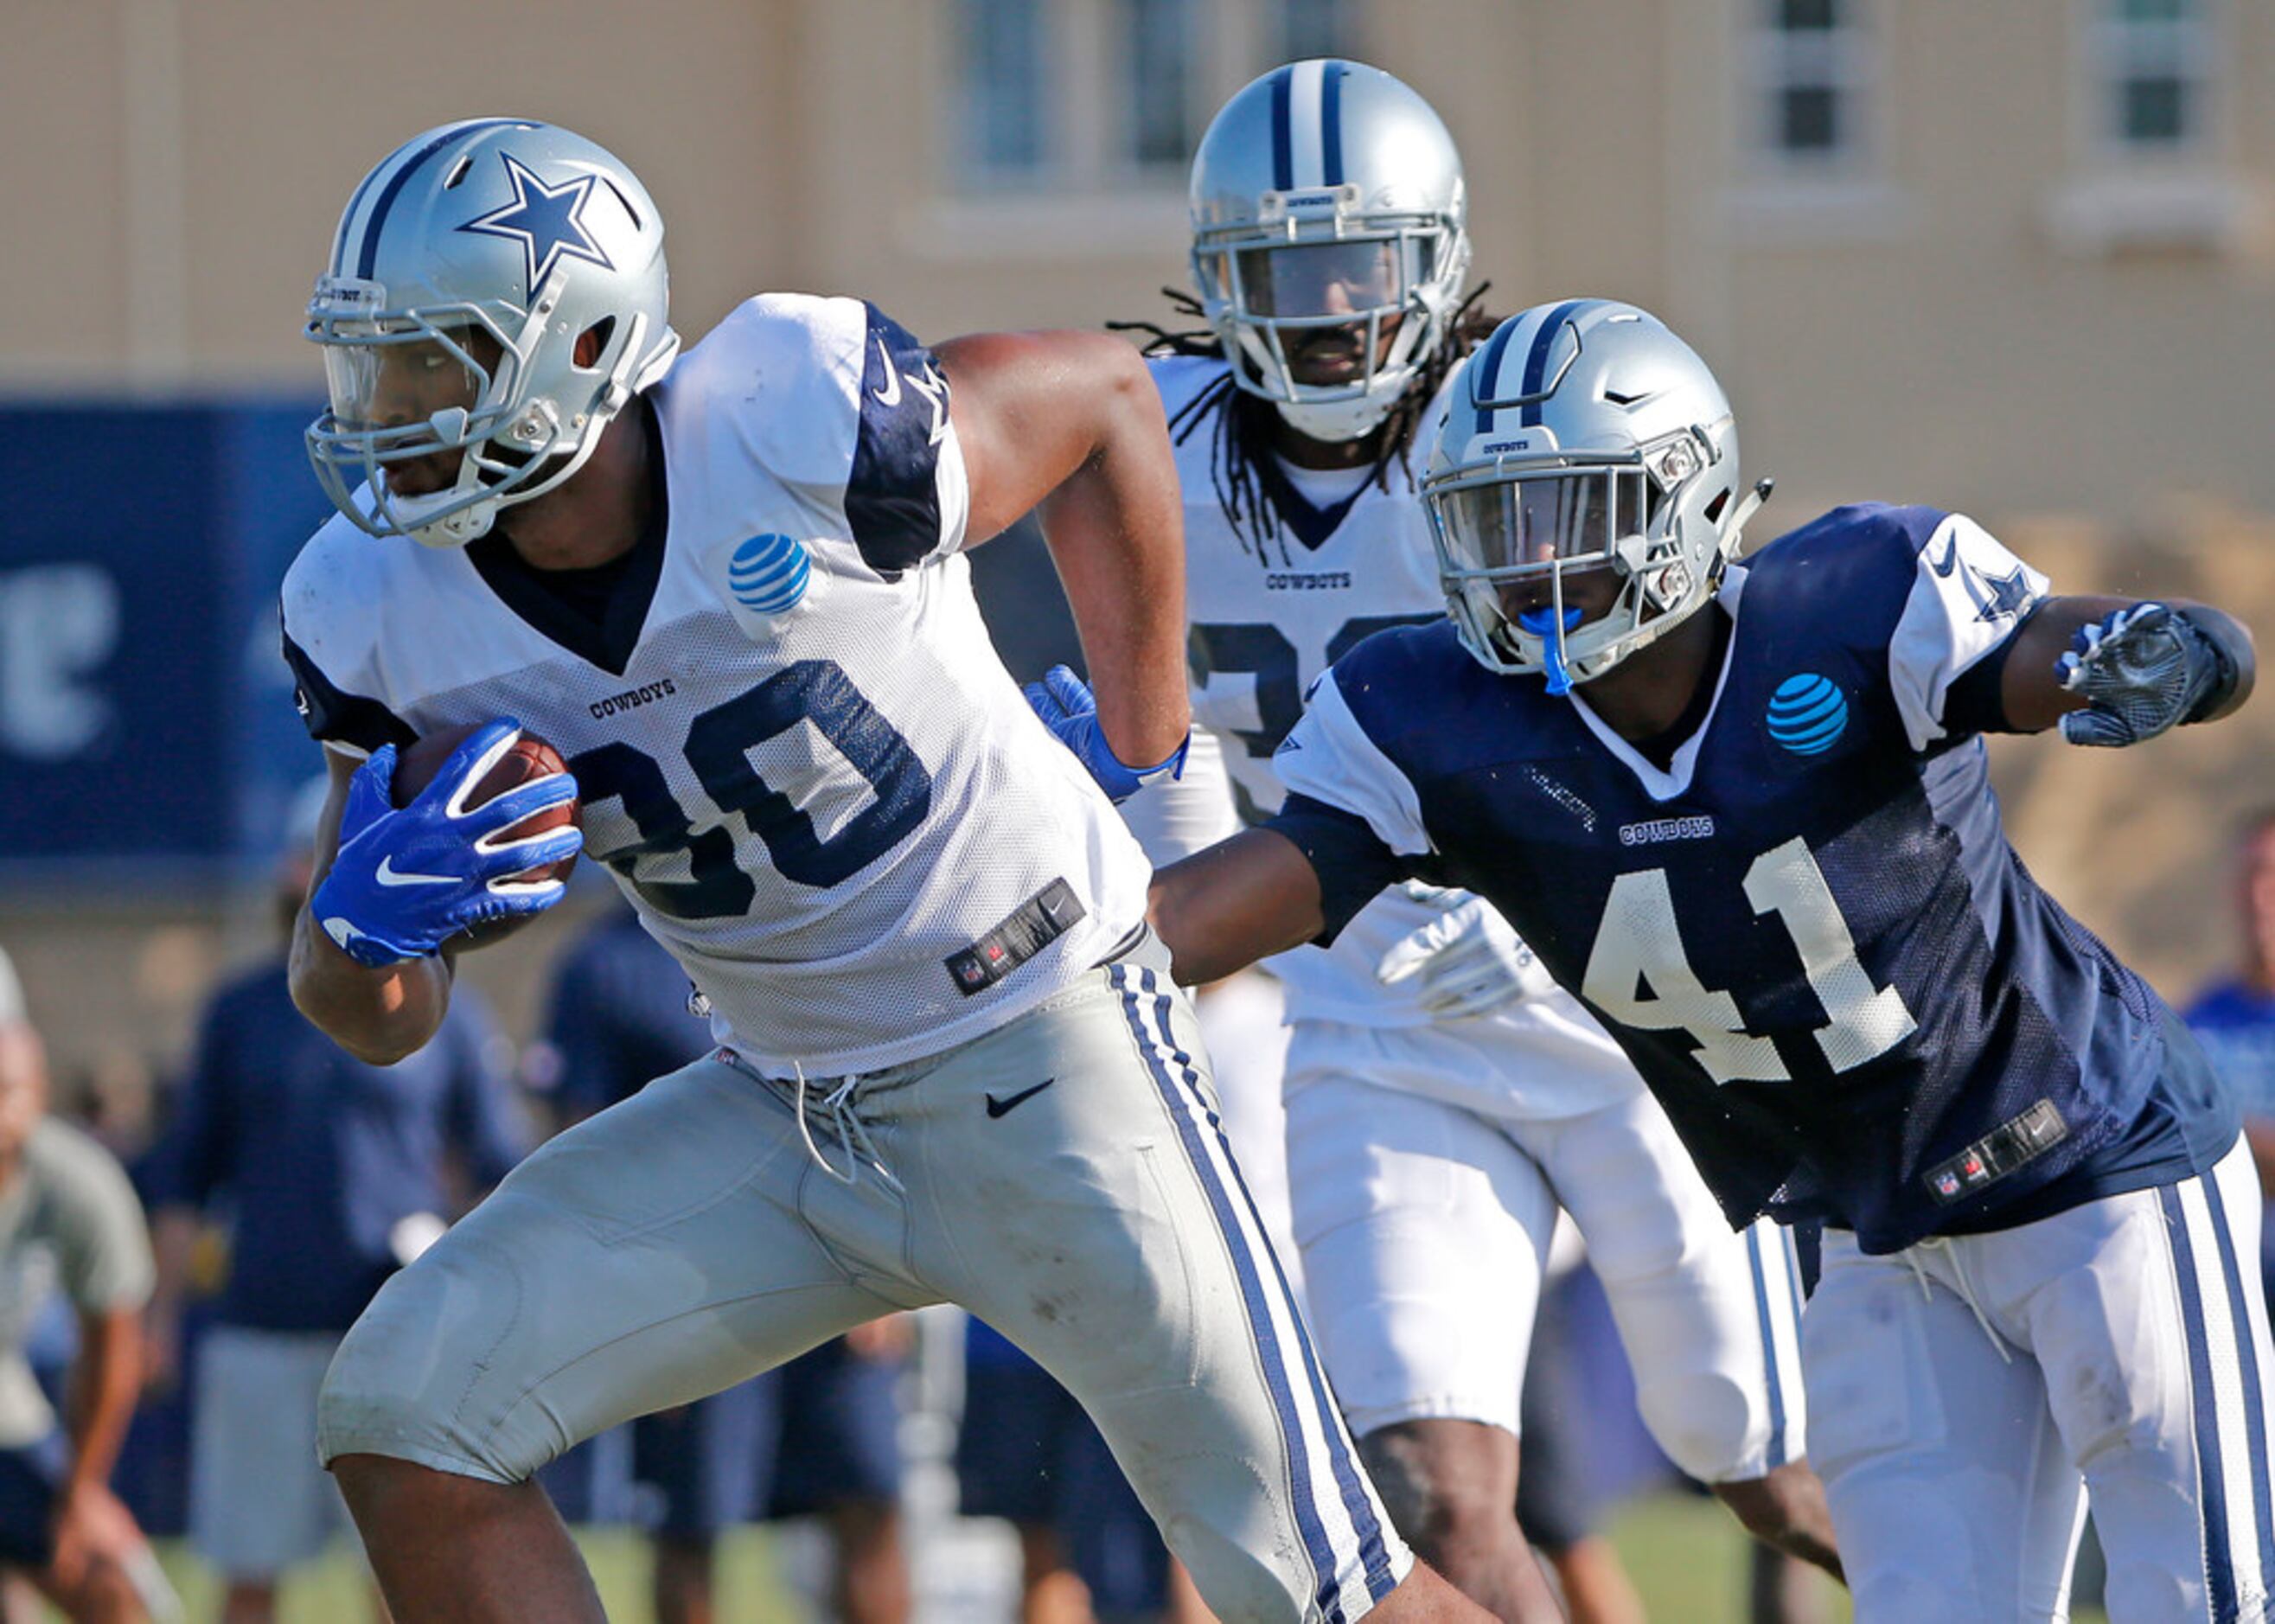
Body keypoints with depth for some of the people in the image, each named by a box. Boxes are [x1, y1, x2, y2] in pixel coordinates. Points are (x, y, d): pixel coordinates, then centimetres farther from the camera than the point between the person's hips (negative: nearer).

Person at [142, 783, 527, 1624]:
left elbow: (506, 1180, 9)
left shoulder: (448, 1019, 6)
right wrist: (163, 1313, 8)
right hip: (261, 1327, 2)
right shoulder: (242, 1012, 10)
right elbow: (187, 1175, 14)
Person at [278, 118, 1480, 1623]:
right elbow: (378, 1019, 0)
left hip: (1044, 1062, -5)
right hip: (776, 1107, 5)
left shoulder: (803, 437, -25)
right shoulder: (384, 612, -10)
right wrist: (363, 924, -25)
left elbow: (1105, 395, -3)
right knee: (405, 1421, -10)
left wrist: (1142, 753, 3)